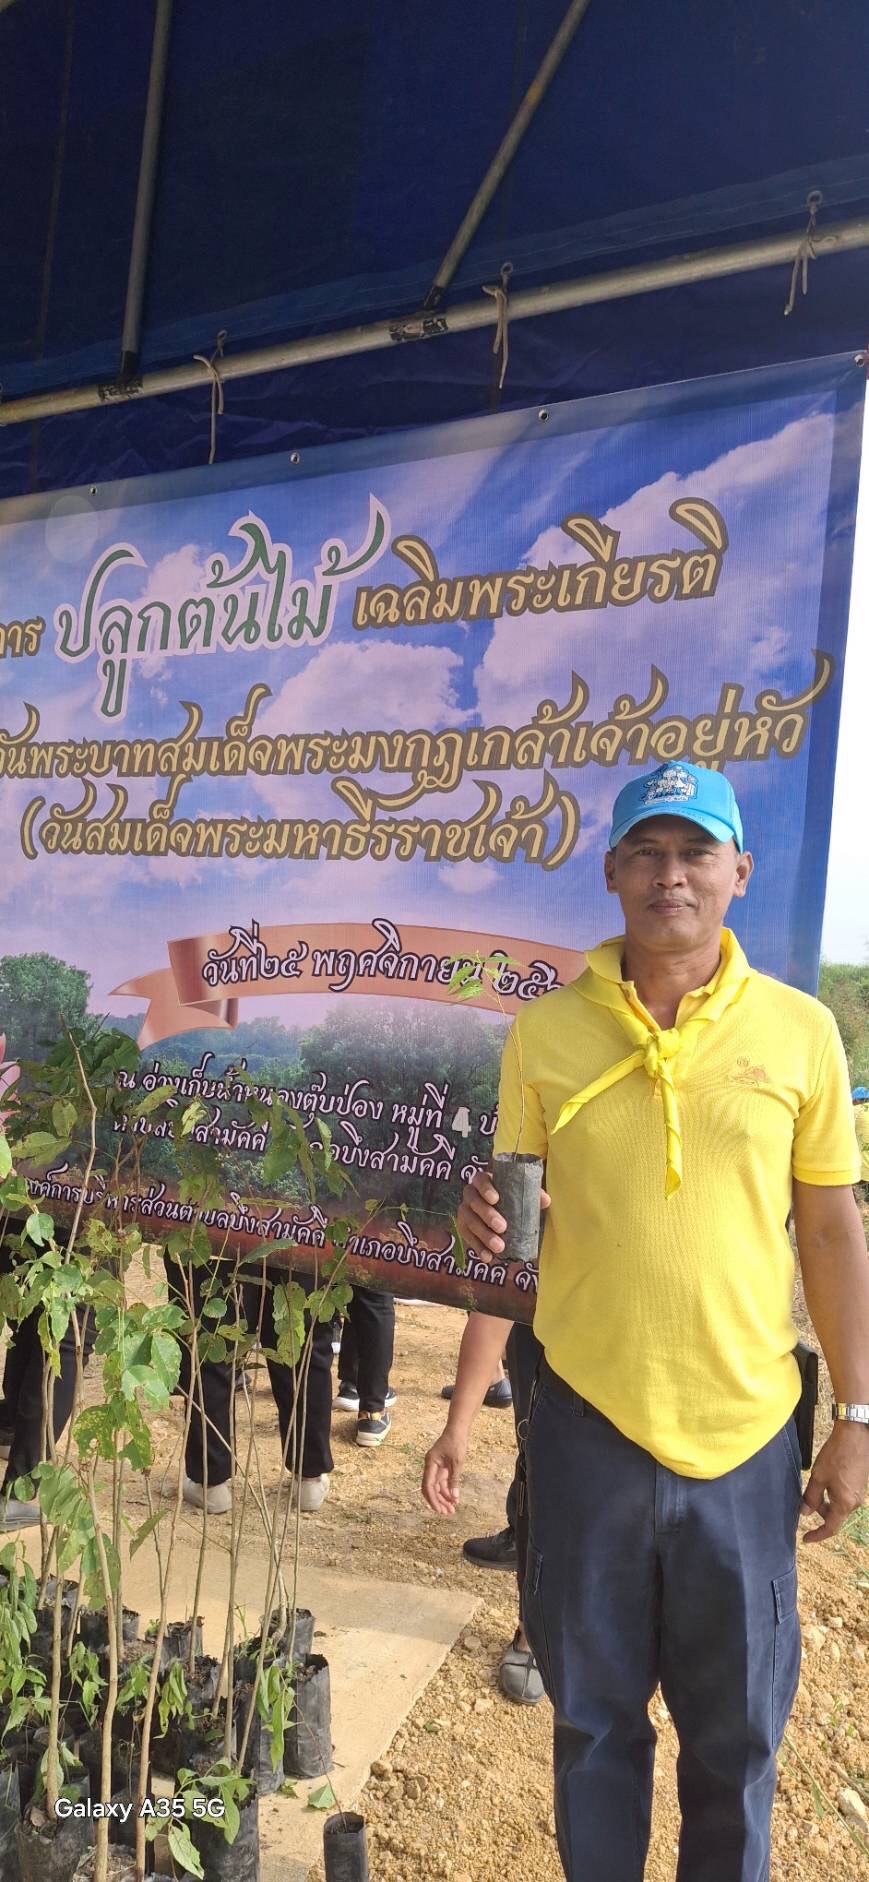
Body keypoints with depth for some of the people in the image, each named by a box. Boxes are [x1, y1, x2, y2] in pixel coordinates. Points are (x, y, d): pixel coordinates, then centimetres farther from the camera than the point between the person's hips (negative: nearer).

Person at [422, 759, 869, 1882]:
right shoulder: (544, 1032, -4)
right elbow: (506, 1230, 2)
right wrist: (467, 1404, -1)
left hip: (745, 1430, 0)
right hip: (586, 1421, 0)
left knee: (738, 1727, 17)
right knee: (594, 1716, 18)